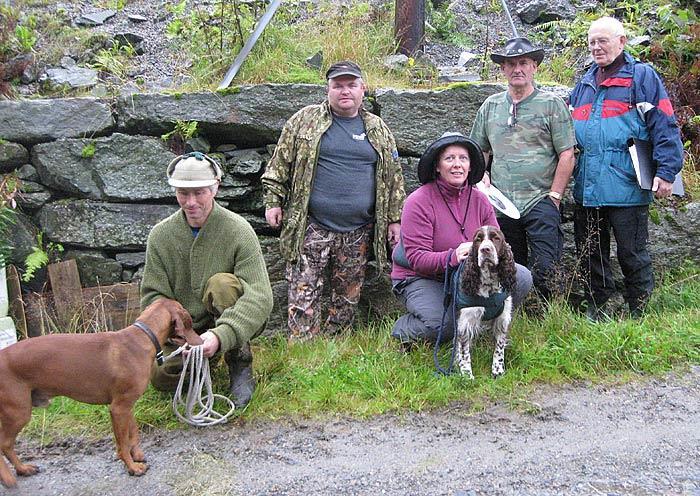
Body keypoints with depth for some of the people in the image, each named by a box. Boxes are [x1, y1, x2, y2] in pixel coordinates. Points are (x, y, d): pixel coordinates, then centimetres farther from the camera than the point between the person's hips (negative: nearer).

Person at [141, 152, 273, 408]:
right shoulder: (160, 235, -6)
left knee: (222, 283, -32)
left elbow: (260, 296, -28)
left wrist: (221, 335, -43)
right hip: (184, 326, 4)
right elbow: (153, 295, -7)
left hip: (232, 322, -4)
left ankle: (240, 365, -14)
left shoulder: (238, 230, -18)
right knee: (162, 378, -16)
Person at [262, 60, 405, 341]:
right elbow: (280, 164, 5)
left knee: (348, 297, 10)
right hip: (311, 227, -2)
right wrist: (273, 201, -2)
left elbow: (394, 176, 13)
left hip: (357, 232, 3)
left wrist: (394, 219, 9)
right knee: (304, 294, -4)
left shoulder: (378, 129, 11)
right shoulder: (305, 120, 4)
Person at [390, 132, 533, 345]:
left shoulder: (479, 199, 2)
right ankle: (403, 331, 2)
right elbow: (416, 258, -21)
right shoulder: (418, 201, -15)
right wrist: (452, 257, -40)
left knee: (521, 277, -13)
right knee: (442, 323, -33)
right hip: (420, 278, -5)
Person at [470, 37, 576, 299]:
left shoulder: (552, 104, 3)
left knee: (545, 270, -10)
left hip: (540, 201, -4)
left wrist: (554, 196, -8)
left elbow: (567, 155, -2)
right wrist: (482, 176, 4)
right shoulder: (490, 106, 14)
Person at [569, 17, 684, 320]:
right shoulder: (584, 84, 18)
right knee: (589, 253, 12)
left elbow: (665, 127, -6)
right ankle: (596, 308, 26)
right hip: (586, 189, 6)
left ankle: (638, 313, 17)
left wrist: (666, 172, -14)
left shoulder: (642, 77, 0)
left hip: (626, 188, -6)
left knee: (632, 255, 4)